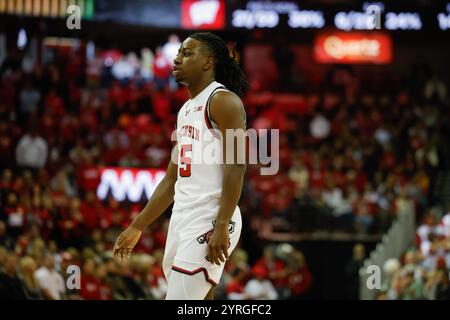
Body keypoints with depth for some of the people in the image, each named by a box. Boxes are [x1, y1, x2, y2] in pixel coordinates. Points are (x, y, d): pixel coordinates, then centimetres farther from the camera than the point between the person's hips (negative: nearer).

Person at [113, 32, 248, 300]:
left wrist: (222, 226, -25)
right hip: (181, 219, 9)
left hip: (209, 222, -9)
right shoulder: (187, 110, 20)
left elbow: (236, 166, -17)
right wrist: (137, 228, 22)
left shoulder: (223, 100, -8)